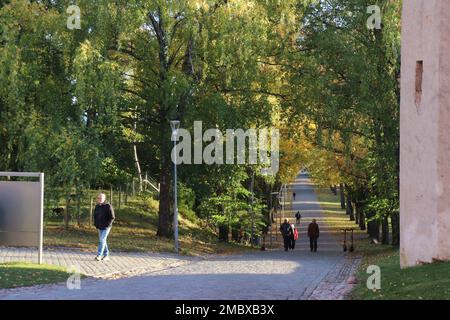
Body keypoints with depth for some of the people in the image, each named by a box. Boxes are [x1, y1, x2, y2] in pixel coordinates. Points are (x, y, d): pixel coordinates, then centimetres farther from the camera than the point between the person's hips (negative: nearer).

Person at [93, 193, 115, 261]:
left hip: (106, 227, -7)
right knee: (103, 241, 11)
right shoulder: (97, 206, 7)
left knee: (102, 240, -14)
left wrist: (107, 225, -17)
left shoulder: (108, 206, -13)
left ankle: (99, 255, -17)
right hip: (99, 227, 7)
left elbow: (112, 217, -13)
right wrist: (95, 224, 8)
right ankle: (106, 255, 19)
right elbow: (95, 216, 20)